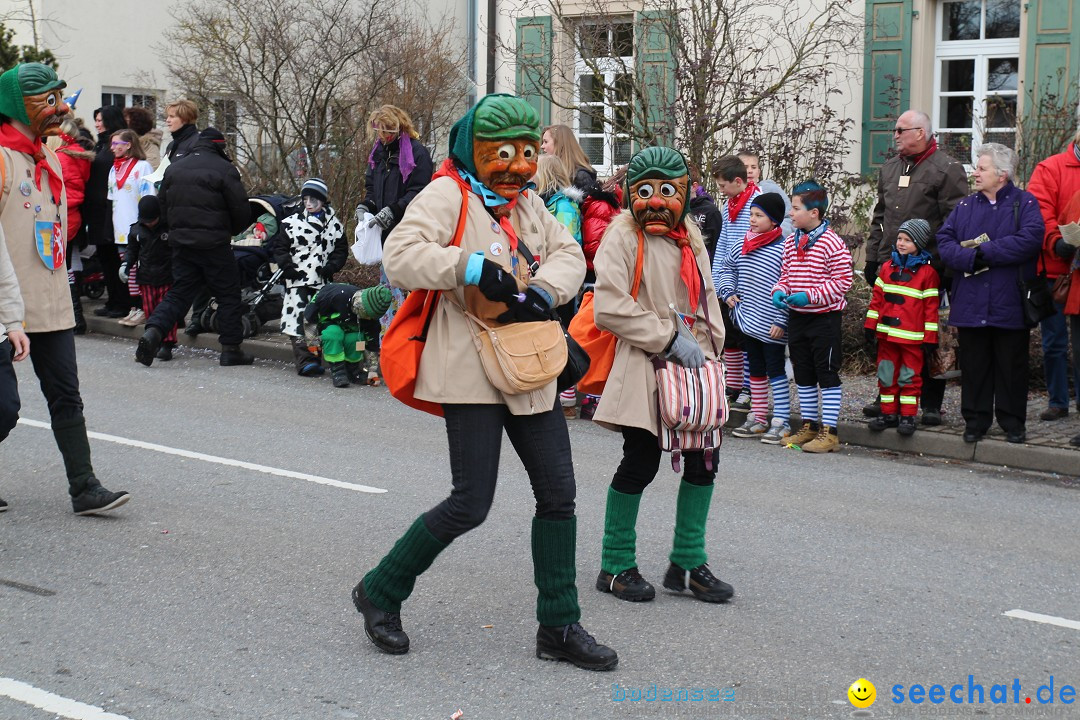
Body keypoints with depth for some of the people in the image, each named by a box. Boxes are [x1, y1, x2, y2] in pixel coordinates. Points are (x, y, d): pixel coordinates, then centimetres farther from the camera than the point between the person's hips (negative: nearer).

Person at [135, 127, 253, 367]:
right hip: (214, 245, -5)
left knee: (179, 292, 11)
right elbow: (242, 210, -9)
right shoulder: (224, 169, -9)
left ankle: (153, 332, -9)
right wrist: (231, 230, 11)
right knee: (228, 293, 6)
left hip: (180, 242, 5)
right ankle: (231, 349, 7)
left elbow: (162, 206, 14)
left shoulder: (174, 169, 10)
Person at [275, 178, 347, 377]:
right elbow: (280, 249, 9)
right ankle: (305, 360, -8)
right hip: (298, 280, -1)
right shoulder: (291, 223, 7)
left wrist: (332, 265, -4)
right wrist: (286, 266, -7)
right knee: (298, 318, -9)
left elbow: (341, 250, 12)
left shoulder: (333, 224, 9)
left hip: (323, 280, 1)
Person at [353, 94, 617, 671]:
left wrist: (545, 289, -10)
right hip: (471, 370, -8)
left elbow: (568, 254, 10)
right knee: (471, 503, -8)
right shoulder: (447, 195, -8)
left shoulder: (527, 203, 15)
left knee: (558, 494, 7)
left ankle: (559, 627, 17)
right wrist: (471, 266, -29)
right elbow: (400, 256, -20)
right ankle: (380, 592, 13)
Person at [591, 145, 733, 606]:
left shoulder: (690, 237, 13)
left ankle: (688, 563, 21)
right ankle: (616, 566, 11)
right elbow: (609, 308, -19)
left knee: (703, 460, 7)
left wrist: (708, 344, 9)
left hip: (693, 363, 7)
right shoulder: (622, 236, -9)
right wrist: (670, 339, -17)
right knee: (640, 463, -5)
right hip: (644, 367, -7)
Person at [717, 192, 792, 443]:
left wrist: (781, 320, -18)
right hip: (748, 319, 7)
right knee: (755, 370, 16)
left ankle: (781, 422, 4)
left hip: (771, 325, -7)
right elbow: (727, 266, 23)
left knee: (775, 370, -2)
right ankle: (758, 418, 25)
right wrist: (728, 292, 8)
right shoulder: (744, 245, 6)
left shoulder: (783, 249, -15)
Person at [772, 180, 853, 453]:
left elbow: (842, 281, -15)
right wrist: (780, 291, -4)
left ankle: (829, 432, 3)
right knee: (803, 374, 14)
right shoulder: (791, 242, 8)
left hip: (824, 318, -7)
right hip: (797, 317, 7)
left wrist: (810, 295, -22)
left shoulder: (832, 243, -14)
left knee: (827, 374, -1)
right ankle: (809, 426, 26)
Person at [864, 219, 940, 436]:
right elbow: (877, 298, 12)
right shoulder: (888, 267, 9)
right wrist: (870, 324, 7)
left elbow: (931, 306, -5)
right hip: (887, 333, 5)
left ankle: (908, 416, 9)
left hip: (912, 336, -5)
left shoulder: (927, 272, -4)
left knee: (910, 377, 2)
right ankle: (888, 413, 18)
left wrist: (930, 337, -7)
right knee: (887, 375, 10)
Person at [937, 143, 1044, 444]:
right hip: (970, 304, 3)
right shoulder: (965, 206, 12)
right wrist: (970, 259, -17)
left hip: (1010, 305, -3)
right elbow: (944, 240, 2)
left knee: (1011, 367, 5)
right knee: (973, 366, 7)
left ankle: (1013, 424, 16)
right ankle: (975, 421, 17)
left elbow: (1030, 239, -16)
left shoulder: (1025, 203, 0)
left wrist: (985, 252, -16)